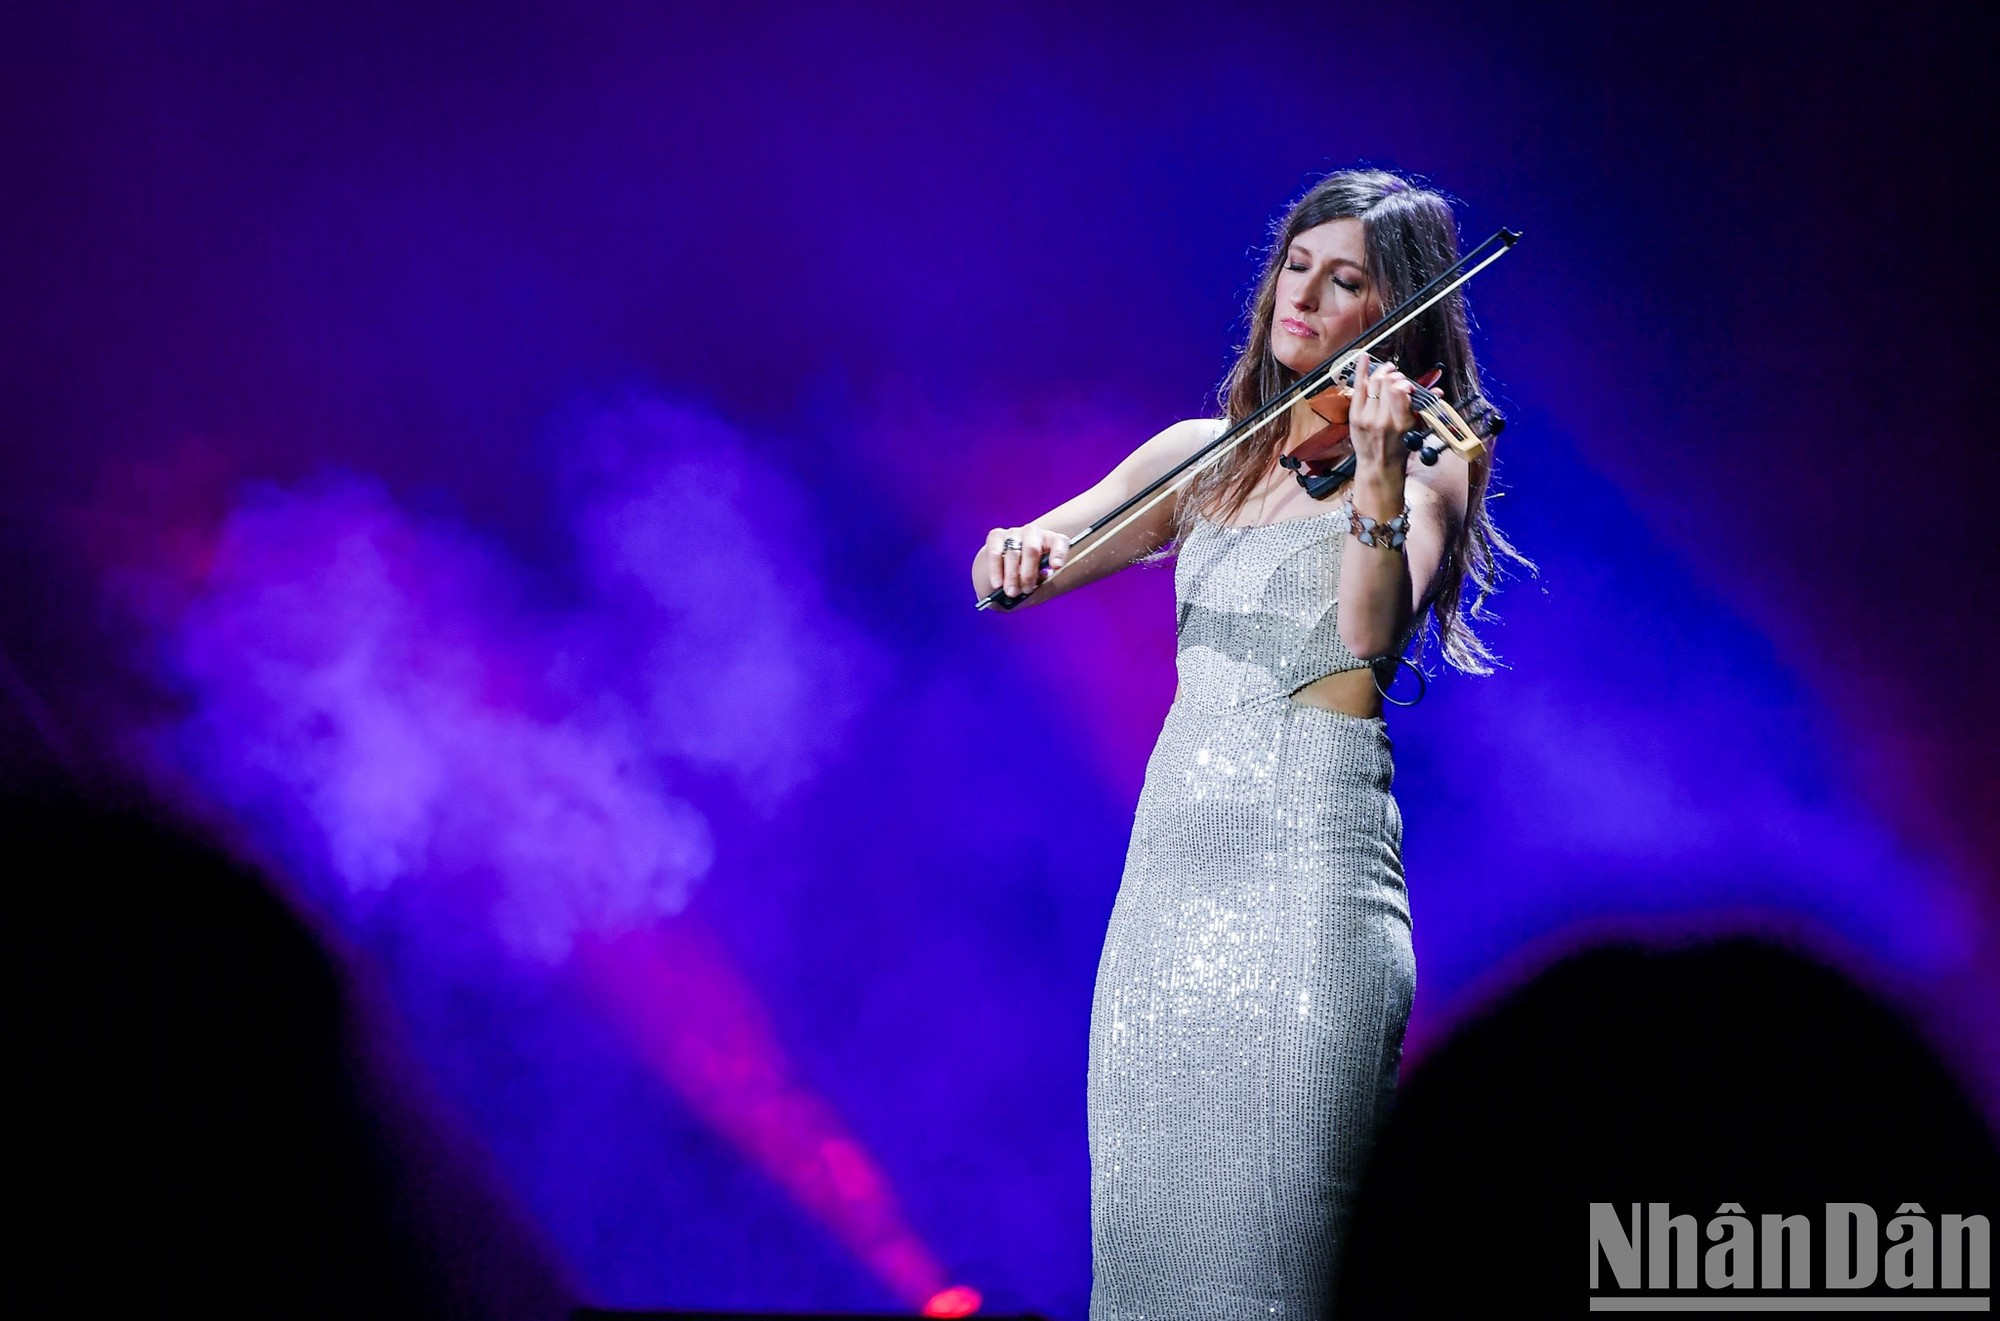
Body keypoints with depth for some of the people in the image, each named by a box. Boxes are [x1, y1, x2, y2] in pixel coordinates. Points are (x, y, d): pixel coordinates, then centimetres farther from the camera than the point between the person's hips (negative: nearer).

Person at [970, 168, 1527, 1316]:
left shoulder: (1427, 461, 2)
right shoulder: (1208, 454, 17)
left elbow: (1370, 635, -16)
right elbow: (1010, 573, 13)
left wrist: (1377, 478, -32)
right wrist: (1017, 553, -11)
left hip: (1309, 861, -5)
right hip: (1174, 852, 5)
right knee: (1147, 1220, 2)